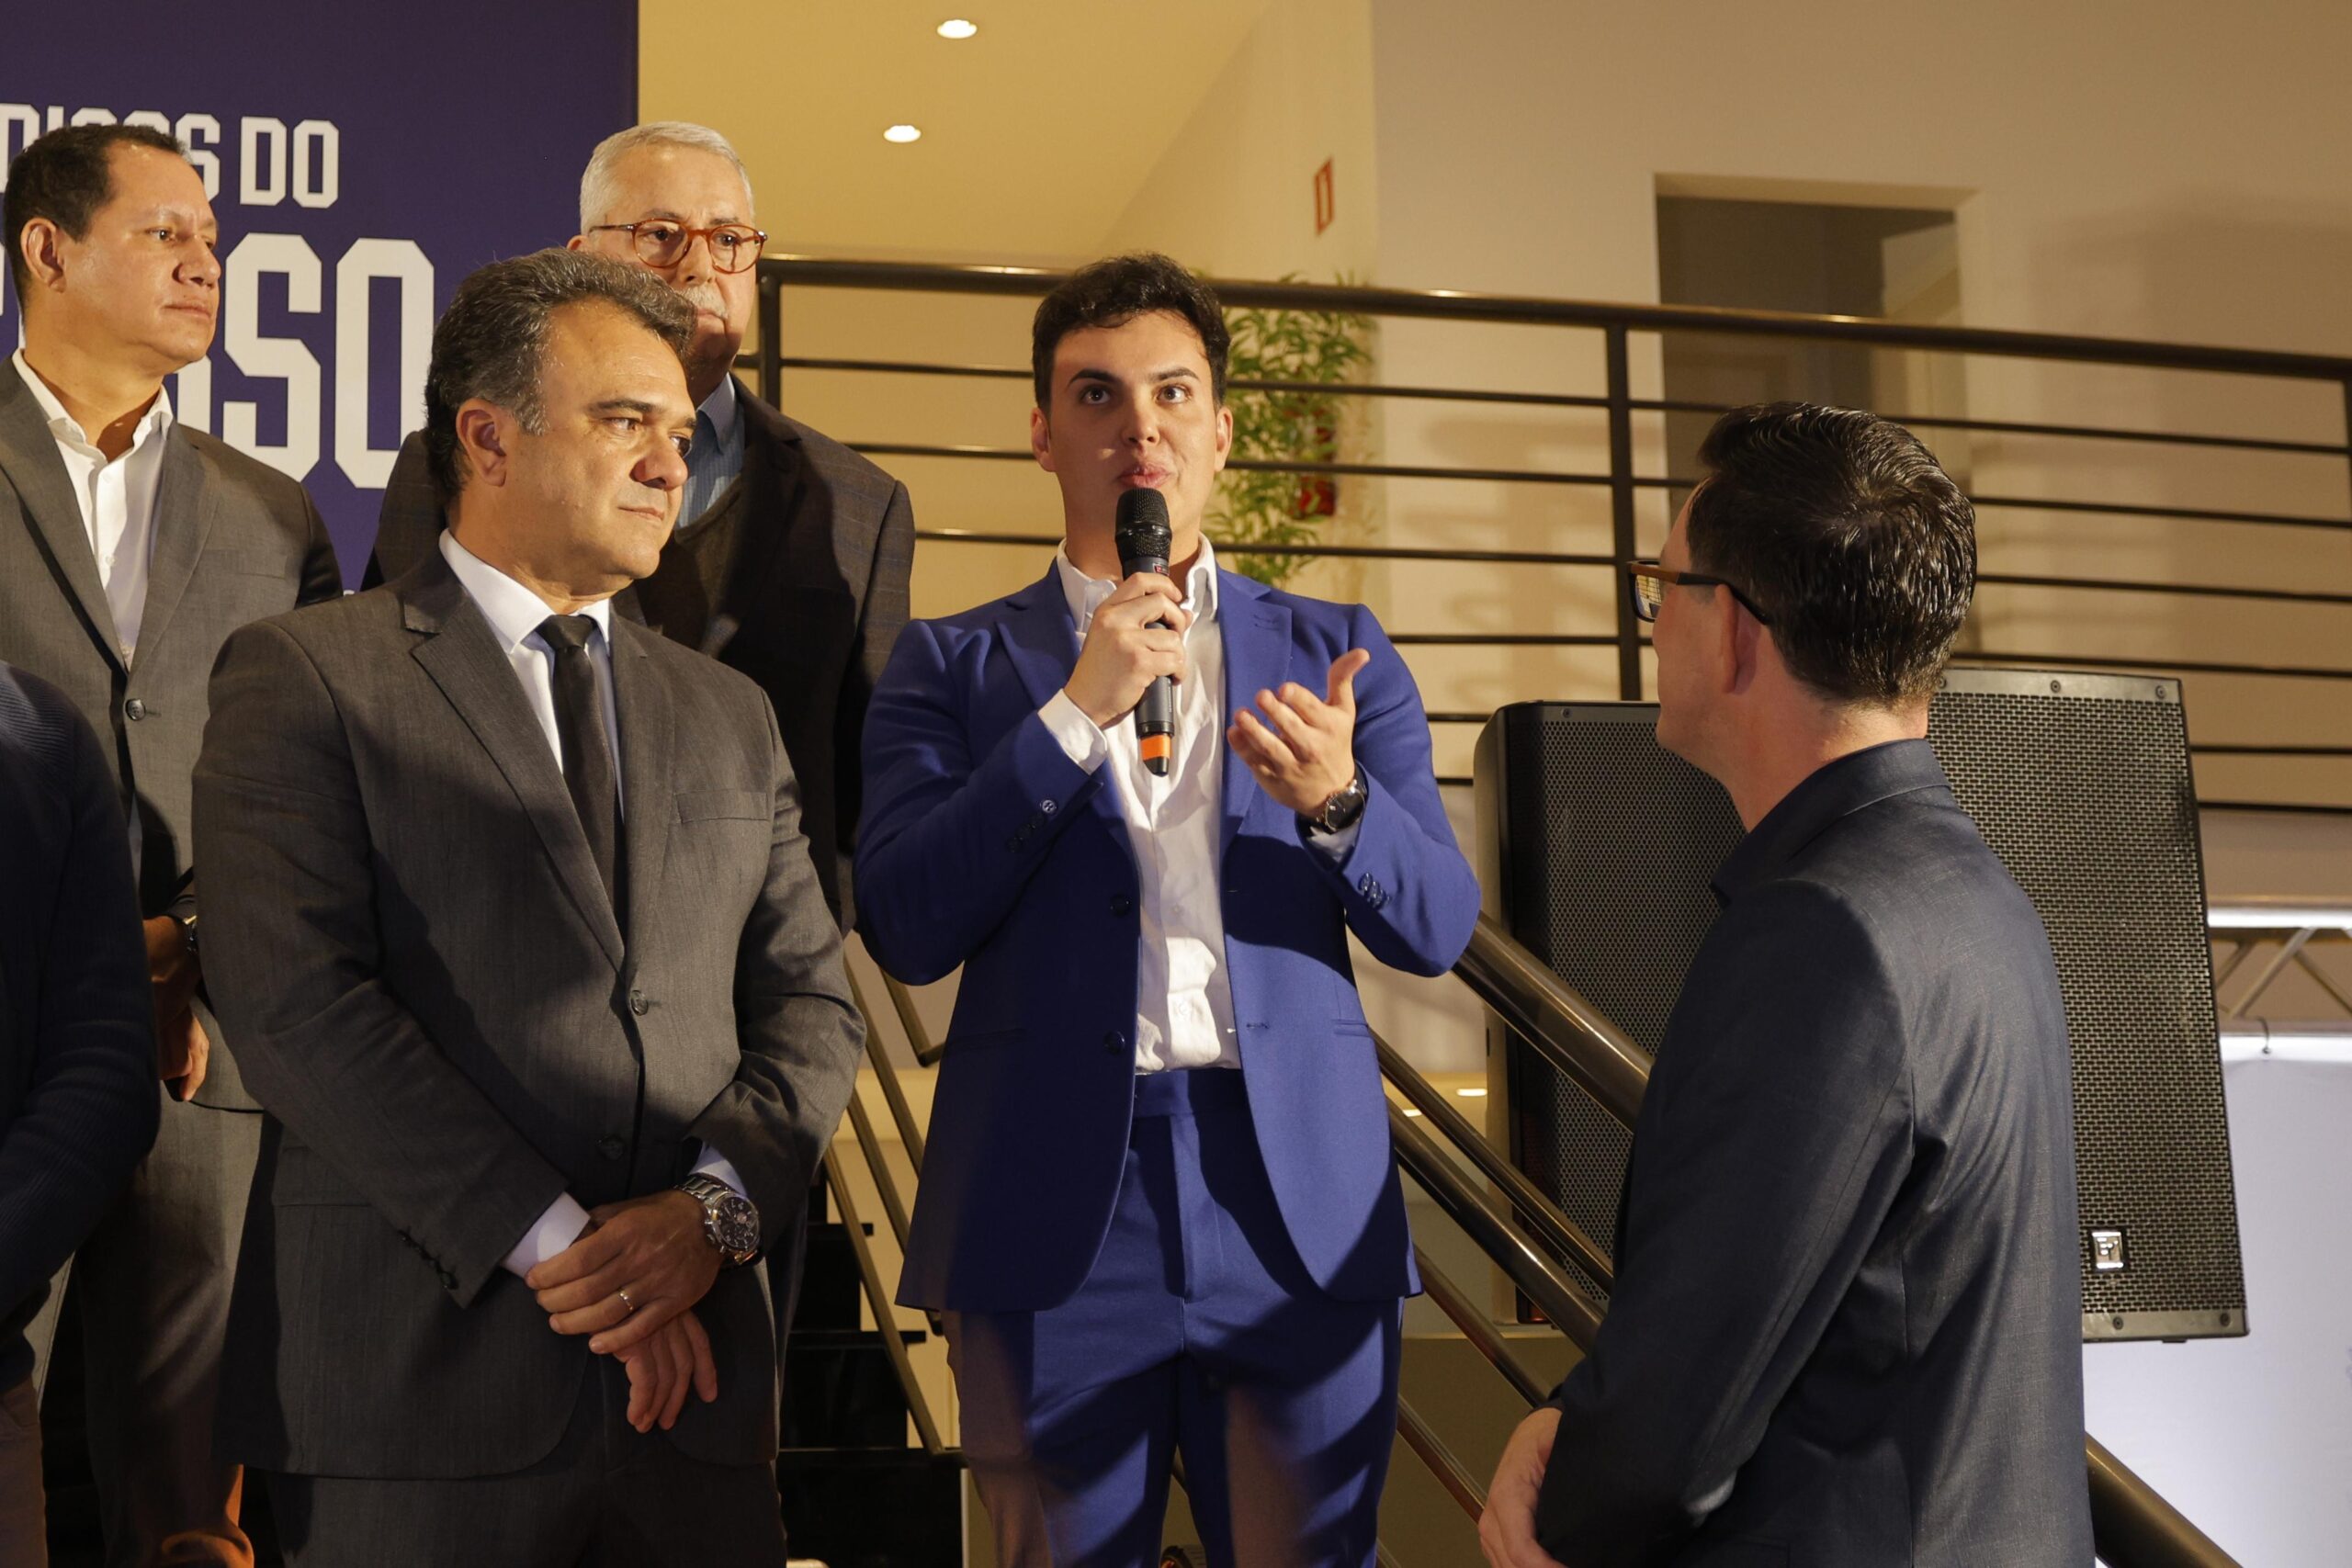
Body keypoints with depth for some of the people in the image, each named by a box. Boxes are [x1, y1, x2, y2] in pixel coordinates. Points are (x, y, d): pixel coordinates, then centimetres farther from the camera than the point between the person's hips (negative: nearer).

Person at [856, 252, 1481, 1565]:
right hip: (1054, 1216, -1)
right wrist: (1076, 714, -15)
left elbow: (1439, 928, 3)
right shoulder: (955, 665, 6)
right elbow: (906, 929, -7)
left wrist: (1336, 801, -18)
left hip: (1299, 1204, 1)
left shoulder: (1338, 656, 10)